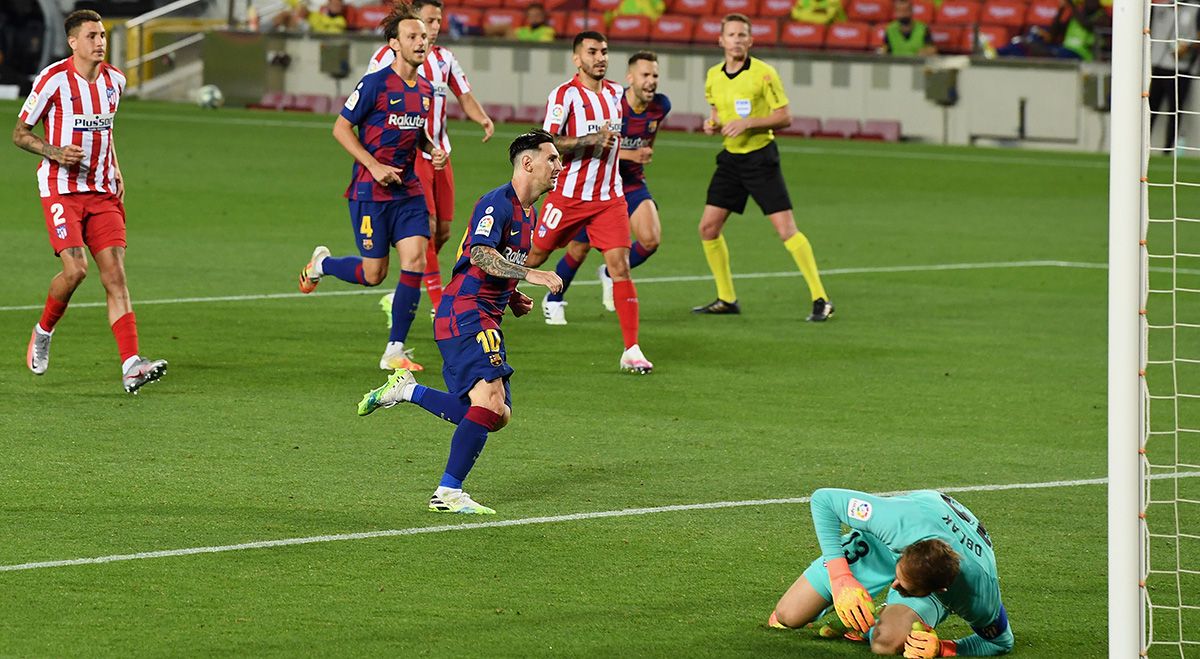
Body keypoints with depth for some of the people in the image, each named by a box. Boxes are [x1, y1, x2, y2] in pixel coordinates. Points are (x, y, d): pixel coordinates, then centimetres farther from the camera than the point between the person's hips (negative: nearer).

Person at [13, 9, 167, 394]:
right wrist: (54, 152, -19)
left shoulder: (114, 80, 8)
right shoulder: (53, 80, -9)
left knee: (115, 272, -7)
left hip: (102, 192, 5)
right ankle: (43, 332, 12)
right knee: (75, 268, -19)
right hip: (61, 189, -5)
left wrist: (116, 174, 14)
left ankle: (131, 366, -15)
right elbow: (19, 134, -2)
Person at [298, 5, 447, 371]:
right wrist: (375, 166, -16)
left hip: (408, 191, 6)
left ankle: (395, 351, 0)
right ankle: (321, 264, 32)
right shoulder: (376, 84, -13)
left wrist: (433, 149, 3)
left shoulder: (425, 91, 8)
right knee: (373, 275, -1)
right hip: (370, 191, -6)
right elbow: (341, 127, -8)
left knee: (415, 262, -8)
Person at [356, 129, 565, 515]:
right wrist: (531, 275, -33)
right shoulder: (497, 203, -12)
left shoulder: (528, 215, 18)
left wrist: (513, 299, 15)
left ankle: (406, 391, 18)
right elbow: (480, 255, -26)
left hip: (486, 320, 10)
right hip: (464, 316, -10)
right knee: (491, 402, -21)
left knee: (497, 416, 5)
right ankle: (448, 493, -17)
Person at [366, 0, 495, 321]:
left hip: (440, 154, 7)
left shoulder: (444, 57, 12)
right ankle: (439, 305, -11)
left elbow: (464, 96, 16)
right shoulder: (389, 55, -7)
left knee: (443, 230, 6)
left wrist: (483, 118, -6)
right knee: (426, 227, -13)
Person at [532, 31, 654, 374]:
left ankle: (632, 351, -12)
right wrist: (590, 141, -24)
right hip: (568, 196, -4)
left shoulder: (616, 93, 9)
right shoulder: (565, 95, -11)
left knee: (620, 265, -9)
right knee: (534, 256, 9)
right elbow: (547, 143, -19)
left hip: (609, 198, 4)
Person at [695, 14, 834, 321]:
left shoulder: (763, 73, -12)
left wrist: (747, 123, -22)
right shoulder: (713, 76, 6)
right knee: (708, 227, 5)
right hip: (731, 158, 6)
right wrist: (712, 124, -1)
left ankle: (821, 299, -8)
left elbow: (784, 117, -11)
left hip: (760, 157, -6)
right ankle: (726, 299, 19)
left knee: (786, 229, -12)